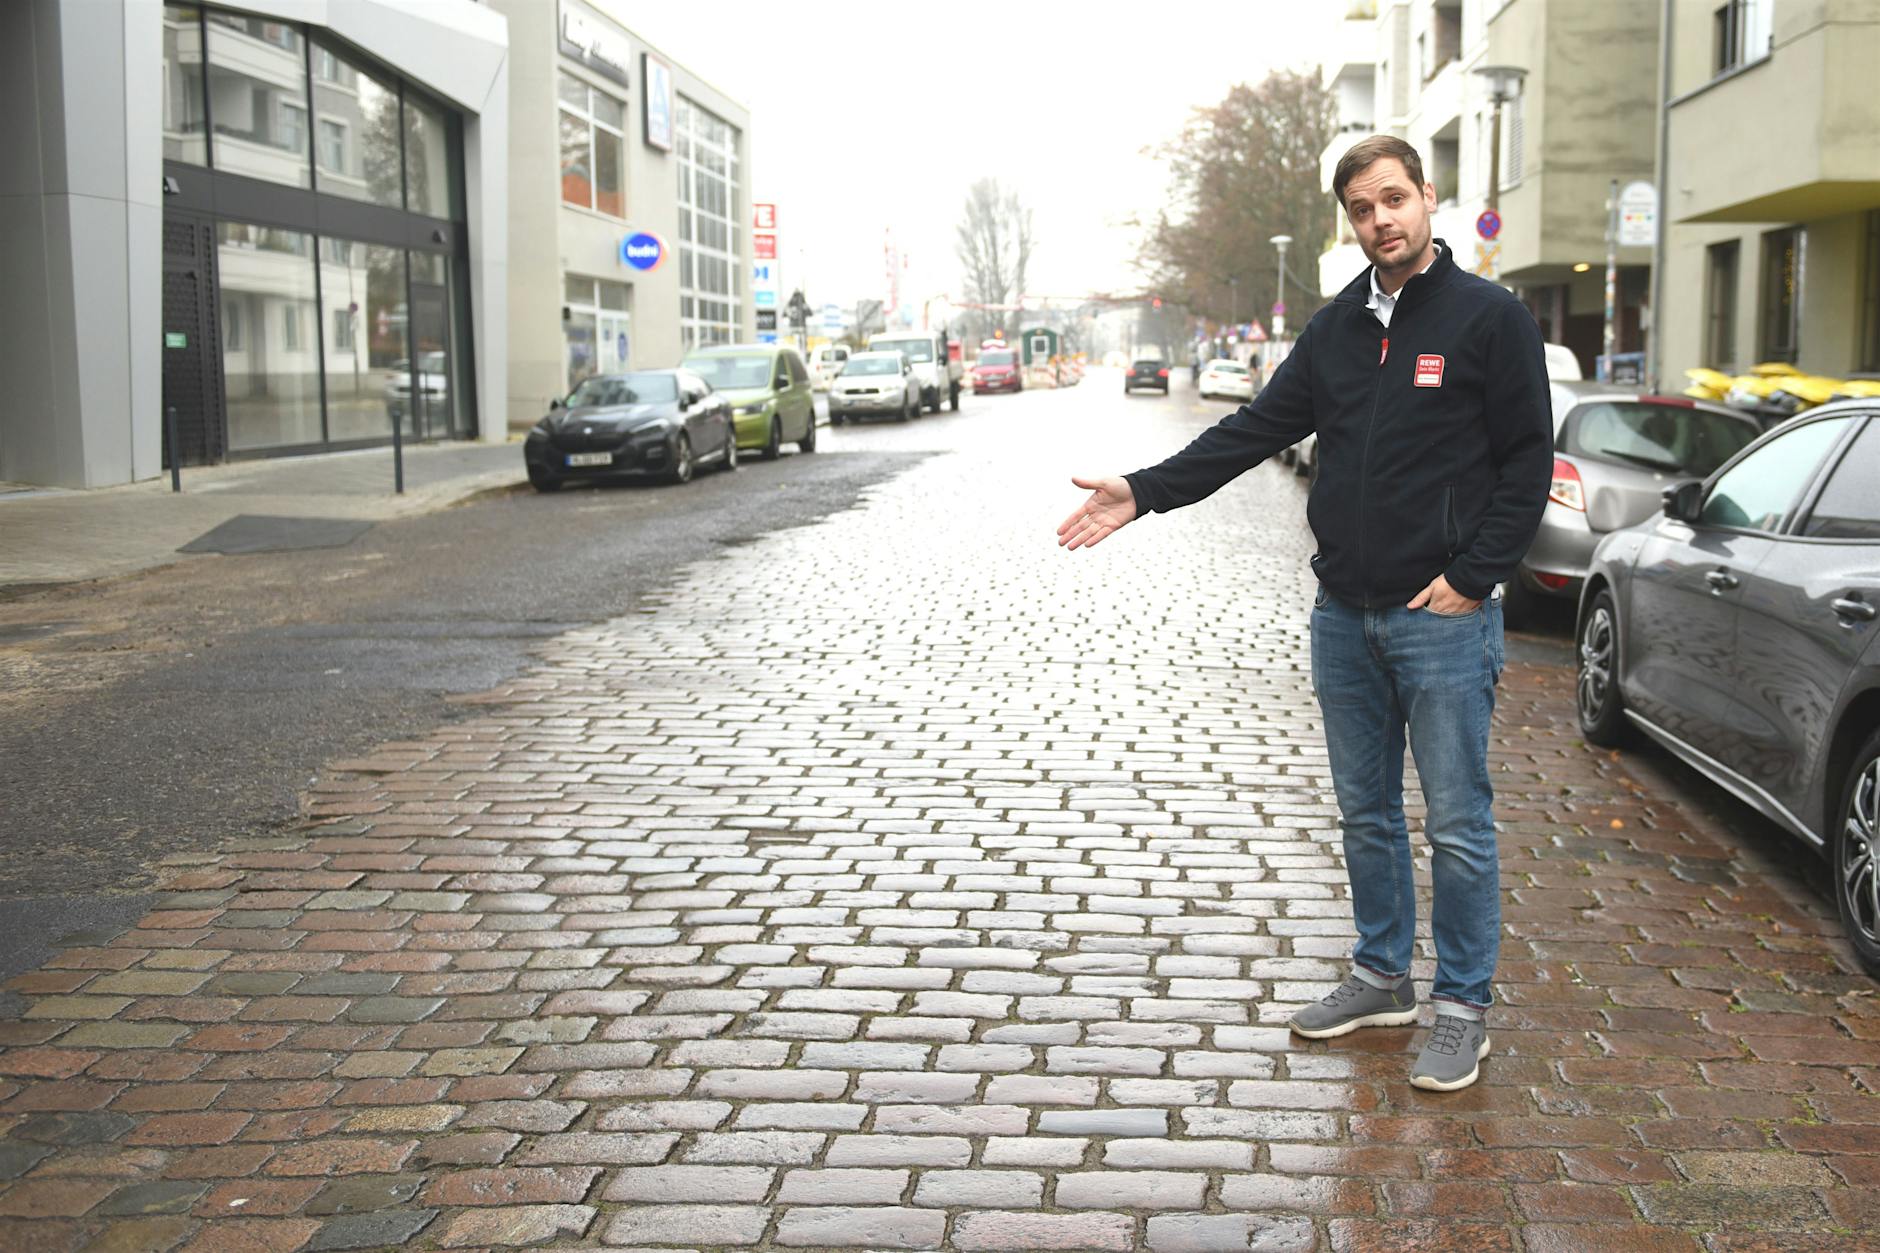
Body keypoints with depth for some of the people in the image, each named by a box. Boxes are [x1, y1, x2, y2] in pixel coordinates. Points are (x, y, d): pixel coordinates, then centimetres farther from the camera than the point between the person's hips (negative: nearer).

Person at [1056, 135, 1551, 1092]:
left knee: (1456, 824, 1)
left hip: (1443, 618, -6)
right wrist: (1145, 492, 0)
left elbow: (1528, 460, -6)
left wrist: (1471, 576, -13)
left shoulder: (1489, 318, -5)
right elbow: (1256, 431, 10)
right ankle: (1382, 976, 30)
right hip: (1344, 615, 6)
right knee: (1366, 811, 15)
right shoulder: (1336, 328, 11)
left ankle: (1461, 1008, 14)